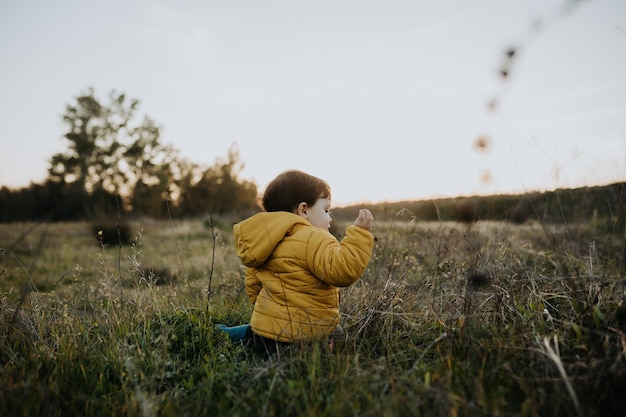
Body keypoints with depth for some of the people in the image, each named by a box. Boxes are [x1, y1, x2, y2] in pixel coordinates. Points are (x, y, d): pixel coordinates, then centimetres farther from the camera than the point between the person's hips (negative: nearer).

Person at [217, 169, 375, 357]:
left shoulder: (266, 246, 12)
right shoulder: (314, 240, -17)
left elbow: (253, 284, 20)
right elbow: (343, 270, -29)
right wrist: (360, 232, -22)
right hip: (294, 339, -9)